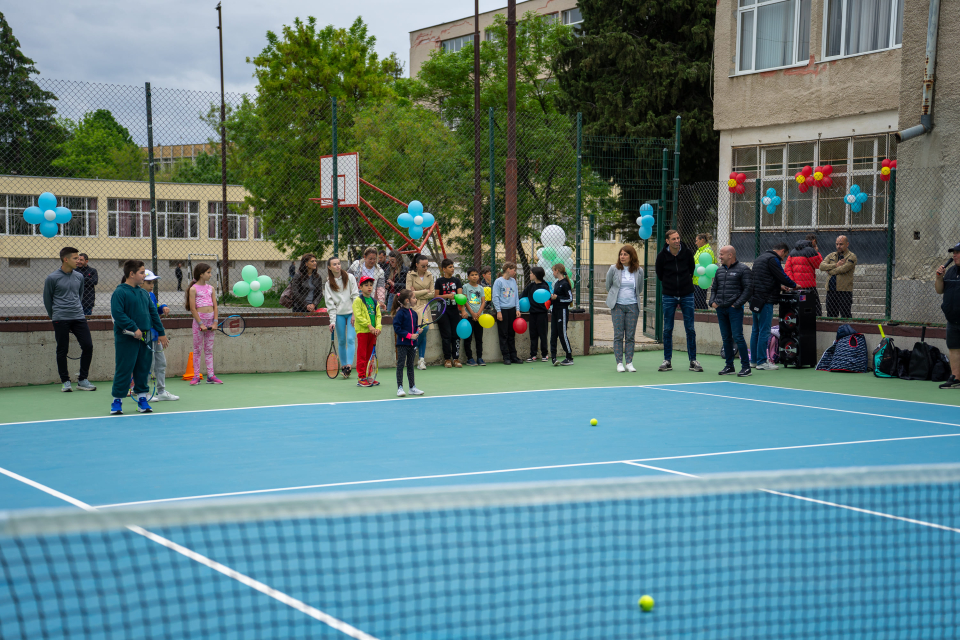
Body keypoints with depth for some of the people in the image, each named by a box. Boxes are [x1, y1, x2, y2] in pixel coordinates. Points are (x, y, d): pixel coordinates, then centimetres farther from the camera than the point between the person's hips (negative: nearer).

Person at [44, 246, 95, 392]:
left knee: (88, 346, -4)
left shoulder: (79, 277, 9)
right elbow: (47, 299, 6)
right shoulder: (52, 278, -4)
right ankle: (65, 381, 13)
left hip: (78, 318, 4)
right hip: (60, 320, -4)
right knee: (62, 350, 1)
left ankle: (82, 380, 7)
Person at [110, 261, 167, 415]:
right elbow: (117, 314, -18)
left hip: (144, 337, 7)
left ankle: (142, 398, 18)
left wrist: (160, 333, 14)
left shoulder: (143, 293, 13)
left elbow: (153, 313, 17)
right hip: (126, 339, -7)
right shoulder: (119, 292, -9)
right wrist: (134, 329, -21)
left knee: (143, 368, 9)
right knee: (124, 369, -2)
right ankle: (117, 400, 8)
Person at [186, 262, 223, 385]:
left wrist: (215, 322, -3)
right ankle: (196, 376, 4)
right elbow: (193, 309, -9)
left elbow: (215, 306, 8)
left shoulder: (210, 288, 10)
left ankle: (210, 376, 8)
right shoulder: (193, 289, -5)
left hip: (210, 320, 5)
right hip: (199, 319, -5)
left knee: (209, 349, 7)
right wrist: (201, 324, -14)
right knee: (197, 349, 0)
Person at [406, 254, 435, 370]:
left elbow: (432, 294, 5)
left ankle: (421, 360, 0)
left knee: (424, 328, -8)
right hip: (413, 306, -3)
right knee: (423, 328, -19)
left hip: (424, 305, 3)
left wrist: (418, 295, -7)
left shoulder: (430, 276, 9)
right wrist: (425, 291, -4)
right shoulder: (410, 275, -1)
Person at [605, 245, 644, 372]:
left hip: (632, 306, 1)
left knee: (630, 336, 2)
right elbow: (608, 286, 13)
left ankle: (629, 363, 7)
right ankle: (619, 363, 2)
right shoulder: (613, 269, -2)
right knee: (618, 335, -2)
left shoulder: (639, 271, 2)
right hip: (617, 306, -1)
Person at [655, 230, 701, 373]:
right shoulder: (662, 256, -6)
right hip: (669, 296, 0)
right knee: (667, 329, 2)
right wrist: (669, 285, 9)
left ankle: (693, 360, 8)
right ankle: (667, 361, 10)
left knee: (690, 329, 1)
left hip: (687, 295, 0)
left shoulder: (688, 253, -3)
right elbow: (660, 275, 7)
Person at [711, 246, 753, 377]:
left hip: (734, 309, -6)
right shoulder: (720, 270, 18)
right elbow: (714, 288, 24)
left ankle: (746, 366, -5)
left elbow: (748, 289, -8)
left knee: (737, 337, -11)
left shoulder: (742, 269, -3)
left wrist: (737, 304, -13)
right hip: (720, 309, 7)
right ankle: (729, 366, 14)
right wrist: (712, 302, 7)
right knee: (726, 338, 8)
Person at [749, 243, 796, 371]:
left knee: (756, 330, 14)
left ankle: (754, 360, 18)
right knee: (764, 331, -7)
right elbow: (782, 276, -14)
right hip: (765, 300, -10)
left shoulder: (760, 258, 20)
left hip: (755, 300, 10)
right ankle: (762, 362, -6)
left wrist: (780, 285, 24)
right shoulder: (773, 259, -11)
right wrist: (794, 285, 1)